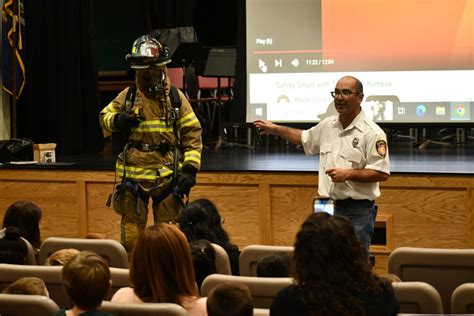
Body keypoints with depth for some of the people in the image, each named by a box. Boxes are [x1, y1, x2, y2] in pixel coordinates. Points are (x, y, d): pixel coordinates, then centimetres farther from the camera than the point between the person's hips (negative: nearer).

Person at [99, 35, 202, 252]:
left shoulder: (175, 98, 1)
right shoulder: (128, 96, 4)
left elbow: (192, 134, 2)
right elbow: (104, 117, 16)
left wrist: (190, 169, -6)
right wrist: (118, 120, -8)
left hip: (167, 176, -1)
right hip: (133, 175, 1)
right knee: (131, 233, 5)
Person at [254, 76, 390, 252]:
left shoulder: (372, 133, -11)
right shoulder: (327, 125, 11)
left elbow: (382, 173, -14)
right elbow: (304, 138, 31)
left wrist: (348, 174, -19)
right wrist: (276, 129, 27)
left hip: (357, 212, -7)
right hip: (329, 207, 7)